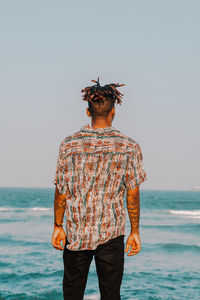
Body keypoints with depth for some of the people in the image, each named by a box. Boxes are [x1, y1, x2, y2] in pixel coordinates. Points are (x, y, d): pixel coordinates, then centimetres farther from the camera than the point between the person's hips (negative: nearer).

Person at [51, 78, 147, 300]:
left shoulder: (69, 145, -4)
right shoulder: (129, 147, -5)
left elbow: (62, 191, -1)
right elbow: (133, 193, -3)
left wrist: (58, 226, 9)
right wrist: (134, 231, 5)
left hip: (76, 232, 1)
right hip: (111, 233, 0)